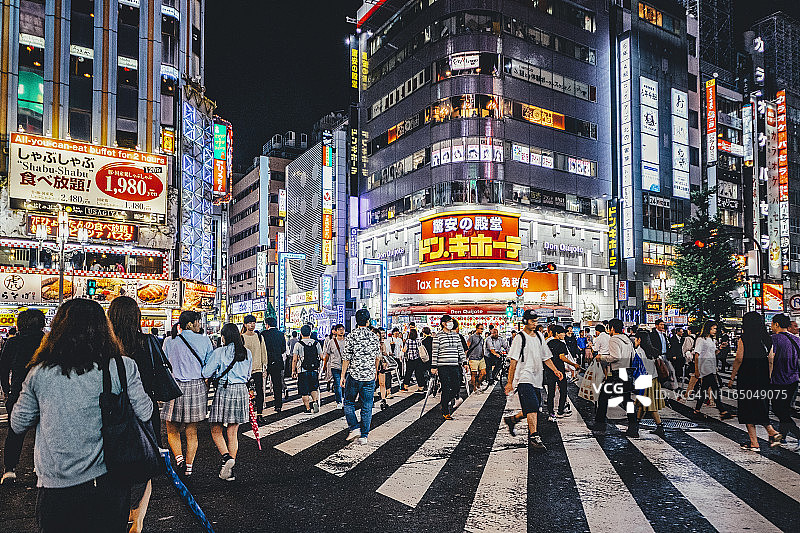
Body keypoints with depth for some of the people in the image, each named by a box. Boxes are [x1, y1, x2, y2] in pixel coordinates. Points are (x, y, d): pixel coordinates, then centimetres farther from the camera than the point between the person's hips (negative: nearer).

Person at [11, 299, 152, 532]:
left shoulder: (39, 373, -6)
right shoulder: (123, 367, -11)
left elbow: (18, 425, 5)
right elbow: (144, 413, -4)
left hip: (54, 487, 1)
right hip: (107, 482, -1)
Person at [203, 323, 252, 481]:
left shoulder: (219, 352, -7)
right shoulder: (247, 353, 6)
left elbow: (206, 373, -6)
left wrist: (216, 375, 14)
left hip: (224, 391, -4)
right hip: (242, 391, 4)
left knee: (216, 430, 9)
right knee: (233, 433, 9)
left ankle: (227, 457, -13)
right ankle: (230, 470, 10)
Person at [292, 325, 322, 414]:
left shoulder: (298, 344, -3)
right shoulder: (316, 343, 4)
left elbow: (294, 359, -5)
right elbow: (321, 357, 6)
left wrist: (293, 371, 4)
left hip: (302, 371, -2)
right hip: (314, 370, 2)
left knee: (304, 391, 6)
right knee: (314, 388, 17)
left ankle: (308, 408, 7)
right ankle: (315, 401, -7)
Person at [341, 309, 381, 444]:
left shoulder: (351, 337, -8)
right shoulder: (375, 337, 2)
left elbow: (346, 358, -9)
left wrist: (343, 375, -1)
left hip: (353, 375, -2)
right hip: (369, 377, 2)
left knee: (349, 402, 15)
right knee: (367, 407, 7)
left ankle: (354, 428, 3)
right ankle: (364, 435, 9)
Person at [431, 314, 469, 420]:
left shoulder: (456, 335, 14)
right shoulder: (438, 336, -3)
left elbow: (461, 350, 18)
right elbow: (434, 352, -6)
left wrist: (464, 363, 11)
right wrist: (433, 366, -10)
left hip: (455, 366, 6)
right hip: (443, 367, -5)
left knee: (457, 386, 1)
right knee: (446, 389, -4)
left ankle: (445, 402, 27)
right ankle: (445, 412, 7)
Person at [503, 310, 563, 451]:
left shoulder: (539, 337, 15)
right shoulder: (520, 337, -6)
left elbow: (546, 357, 20)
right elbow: (513, 361, -7)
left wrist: (555, 370, 4)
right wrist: (510, 382, -9)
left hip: (537, 379, 7)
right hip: (524, 378, -7)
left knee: (534, 409, 9)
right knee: (532, 407, -18)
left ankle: (511, 420, 29)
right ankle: (534, 437, -15)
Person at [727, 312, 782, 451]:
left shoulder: (743, 339, -12)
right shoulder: (767, 339, 4)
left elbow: (739, 359, -15)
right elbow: (771, 360, 6)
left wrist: (732, 377, -6)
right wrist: (768, 378, 13)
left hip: (746, 378, -6)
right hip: (763, 379, 6)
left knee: (747, 409, 3)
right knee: (760, 406, 21)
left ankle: (754, 443, 5)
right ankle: (771, 431, 3)